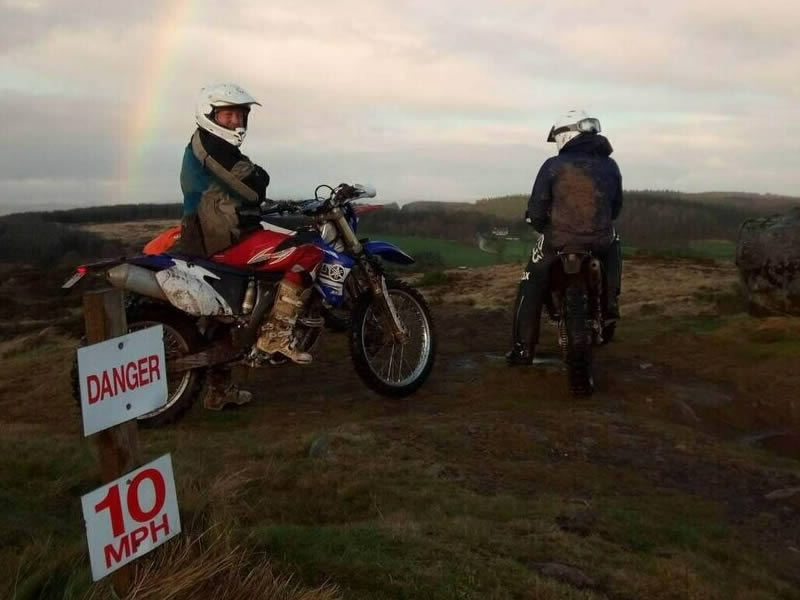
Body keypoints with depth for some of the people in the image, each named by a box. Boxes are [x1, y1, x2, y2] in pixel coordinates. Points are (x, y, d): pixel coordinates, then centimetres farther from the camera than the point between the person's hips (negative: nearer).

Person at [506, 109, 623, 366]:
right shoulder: (610, 166, 6)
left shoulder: (553, 165, -6)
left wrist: (544, 228, 14)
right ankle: (609, 301, 27)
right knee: (613, 243, 37)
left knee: (531, 289, 16)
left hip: (559, 242, -3)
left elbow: (535, 212, -7)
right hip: (600, 242, 3)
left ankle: (523, 349, 15)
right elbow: (615, 209, 15)